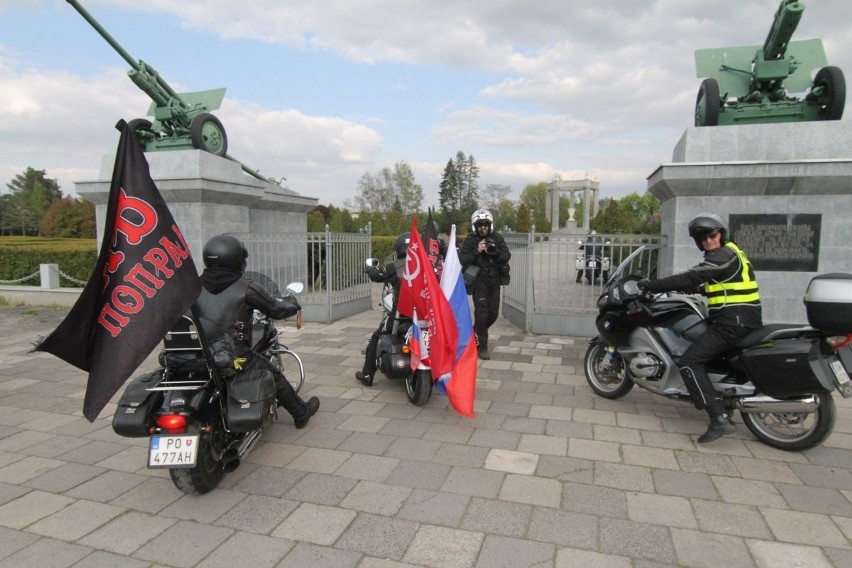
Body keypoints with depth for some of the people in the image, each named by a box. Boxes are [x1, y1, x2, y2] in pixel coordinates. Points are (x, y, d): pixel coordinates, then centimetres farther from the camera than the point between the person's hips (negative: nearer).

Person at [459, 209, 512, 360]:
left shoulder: (497, 238, 4)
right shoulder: (470, 240, -3)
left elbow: (507, 256, -5)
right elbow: (462, 259, -13)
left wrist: (495, 252, -23)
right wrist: (477, 251, -24)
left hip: (494, 280, 4)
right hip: (479, 281, -4)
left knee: (493, 313, 9)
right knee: (482, 313, -10)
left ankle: (475, 334, 35)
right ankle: (482, 346, 2)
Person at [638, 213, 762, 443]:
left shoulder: (724, 254, -12)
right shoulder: (728, 253, 20)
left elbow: (691, 278, -19)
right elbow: (707, 286, 25)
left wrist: (652, 285, -15)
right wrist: (665, 287, 17)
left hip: (734, 321, -11)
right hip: (740, 319, 11)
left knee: (689, 362, -16)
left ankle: (720, 419, -21)